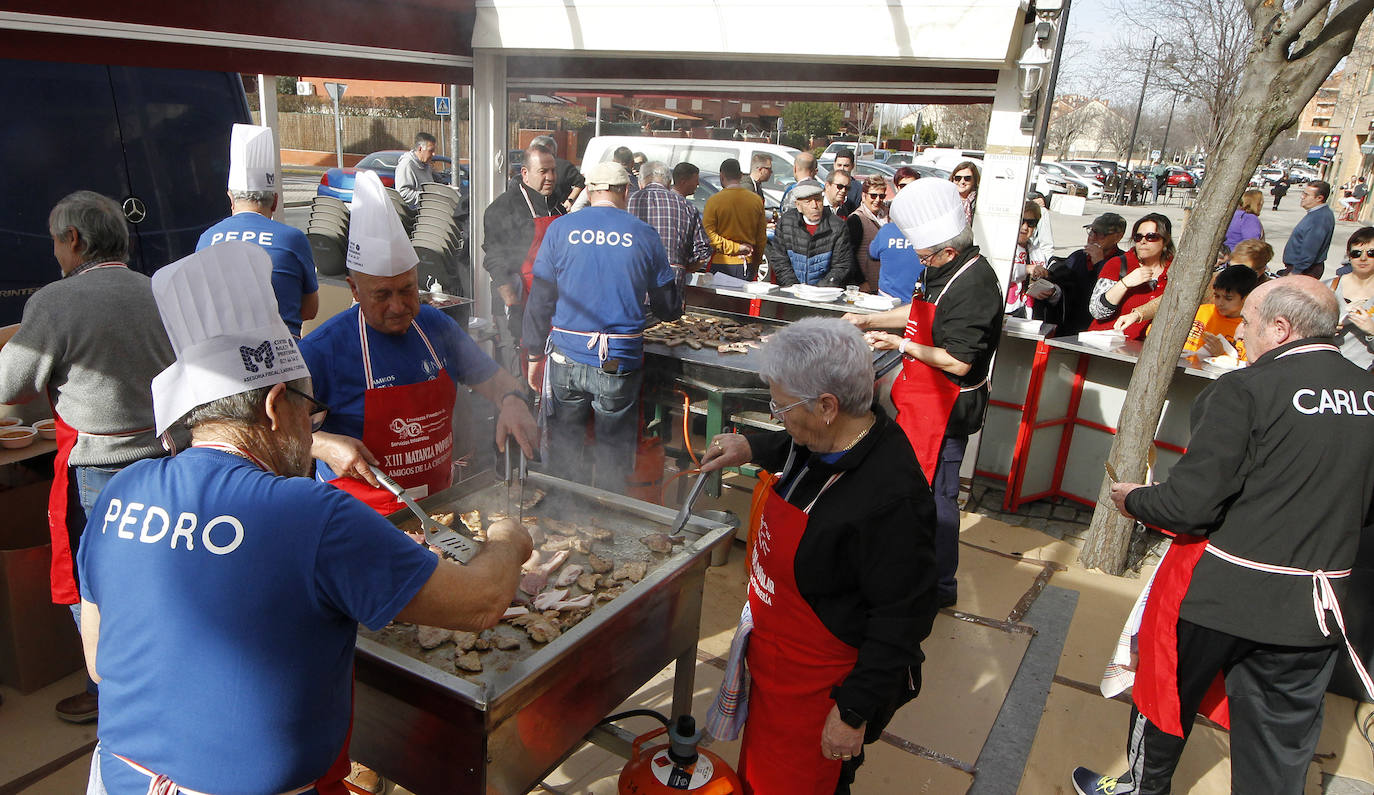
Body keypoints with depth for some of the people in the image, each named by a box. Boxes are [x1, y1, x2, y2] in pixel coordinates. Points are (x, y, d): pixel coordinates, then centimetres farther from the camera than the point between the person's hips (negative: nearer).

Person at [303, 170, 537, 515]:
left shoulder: (436, 325, 5)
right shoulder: (324, 348, -11)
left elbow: (491, 377, 15)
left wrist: (512, 402, -7)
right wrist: (324, 445, -22)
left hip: (440, 496, 4)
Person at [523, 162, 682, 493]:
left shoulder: (561, 229, 0)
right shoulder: (644, 235, -1)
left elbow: (539, 300, 1)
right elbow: (669, 308, 5)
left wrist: (535, 355, 10)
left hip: (567, 358, 1)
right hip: (620, 364, -1)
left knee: (564, 443, 16)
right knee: (613, 450, 12)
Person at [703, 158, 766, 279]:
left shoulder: (714, 200, -6)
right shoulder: (757, 200, 4)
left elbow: (708, 234, -13)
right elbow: (762, 238, 8)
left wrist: (735, 248, -7)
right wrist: (755, 267, 17)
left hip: (721, 265, -3)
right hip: (746, 265, 3)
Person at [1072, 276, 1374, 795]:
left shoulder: (1245, 390, -19)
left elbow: (1190, 506, -21)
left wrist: (1133, 499, -2)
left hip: (1220, 592, -5)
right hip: (1313, 609, 5)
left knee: (1167, 694, 19)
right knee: (1282, 742, 18)